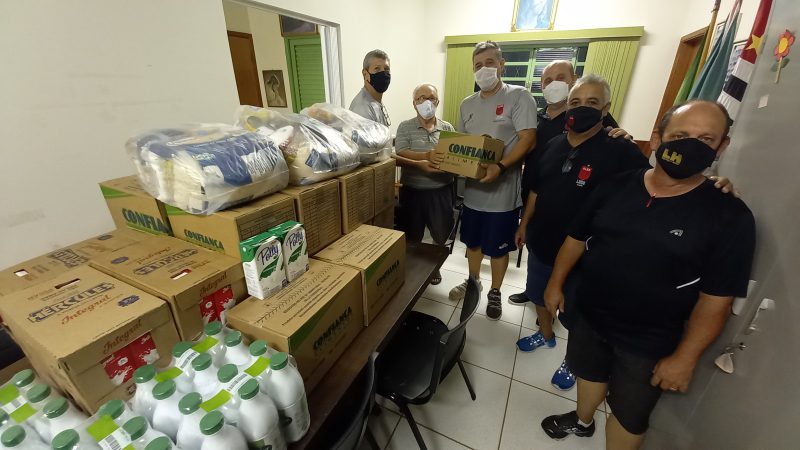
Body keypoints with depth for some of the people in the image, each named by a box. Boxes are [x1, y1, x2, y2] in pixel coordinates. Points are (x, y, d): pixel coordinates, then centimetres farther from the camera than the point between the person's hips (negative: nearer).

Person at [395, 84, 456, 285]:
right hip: (412, 190, -1)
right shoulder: (405, 127, 0)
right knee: (412, 236, 11)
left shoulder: (447, 128, 7)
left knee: (441, 233, 12)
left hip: (441, 190, 2)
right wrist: (426, 157, -28)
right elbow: (400, 153, -13)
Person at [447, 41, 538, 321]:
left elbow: (528, 140, -16)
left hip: (502, 190, -5)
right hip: (472, 187, 5)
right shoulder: (467, 104, 10)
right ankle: (473, 280, 43)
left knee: (498, 247, 9)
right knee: (472, 240, 19)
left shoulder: (519, 96, -7)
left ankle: (495, 292, 31)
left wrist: (501, 166, -30)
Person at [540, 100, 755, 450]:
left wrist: (685, 357, -11)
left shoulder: (730, 216, -15)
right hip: (589, 317, 4)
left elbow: (715, 299, -13)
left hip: (648, 343, -3)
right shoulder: (616, 187, -8)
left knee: (628, 416, 18)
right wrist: (556, 283, 5)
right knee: (590, 374, 29)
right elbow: (577, 237, 2)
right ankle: (582, 421, 58)